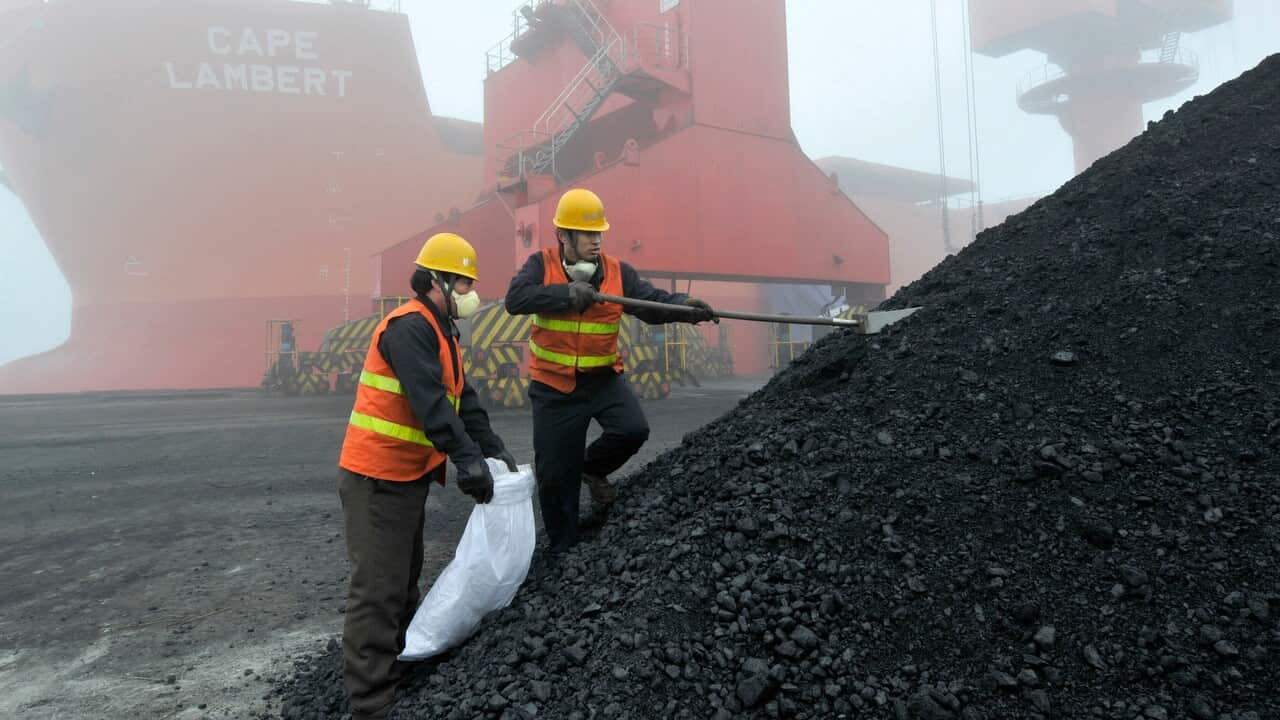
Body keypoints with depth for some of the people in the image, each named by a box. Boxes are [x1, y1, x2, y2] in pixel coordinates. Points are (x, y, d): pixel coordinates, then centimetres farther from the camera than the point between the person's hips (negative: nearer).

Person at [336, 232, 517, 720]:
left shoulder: (439, 332, 15)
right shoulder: (409, 326, -18)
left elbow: (463, 399, 14)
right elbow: (428, 401, -28)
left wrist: (493, 448, 6)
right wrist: (466, 458, -31)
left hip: (407, 476, 11)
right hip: (378, 478, -11)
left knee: (405, 579, 21)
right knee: (378, 589, -6)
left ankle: (401, 663, 37)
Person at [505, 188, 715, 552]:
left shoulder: (618, 272, -2)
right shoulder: (541, 265, -8)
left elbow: (652, 301, -13)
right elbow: (515, 298, -24)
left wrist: (685, 306, -33)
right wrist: (567, 293, -33)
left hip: (603, 378, 2)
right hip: (554, 385, -2)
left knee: (633, 429, -23)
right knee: (554, 474, 5)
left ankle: (592, 468, 12)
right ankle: (563, 548, 29)